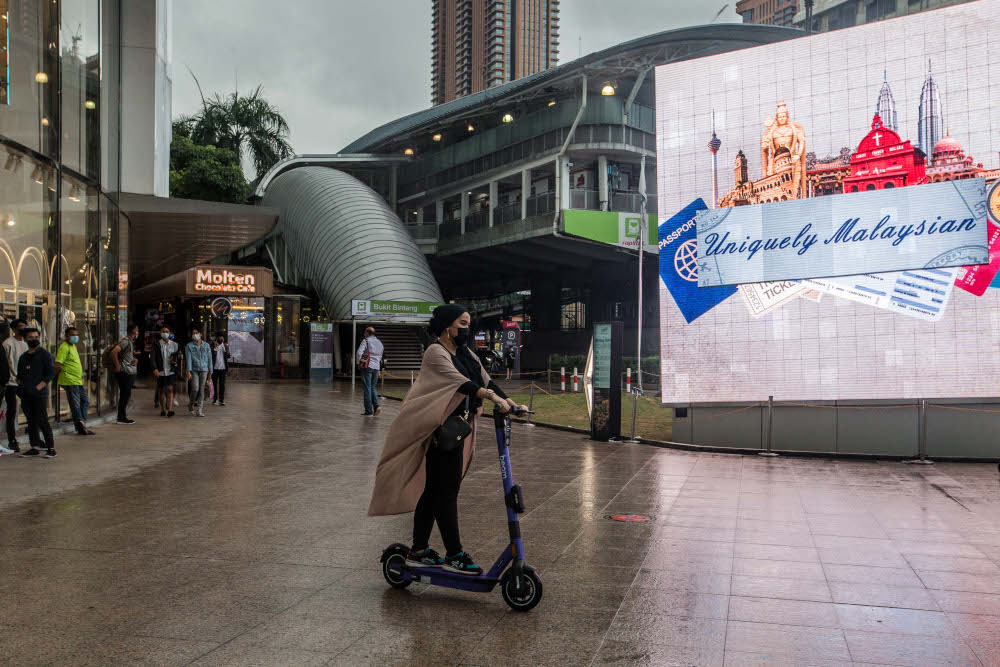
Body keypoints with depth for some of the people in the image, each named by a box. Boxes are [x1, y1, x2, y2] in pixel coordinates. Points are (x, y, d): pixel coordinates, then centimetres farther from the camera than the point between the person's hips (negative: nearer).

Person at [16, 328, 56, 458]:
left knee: (42, 421, -8)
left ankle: (51, 448, -3)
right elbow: (19, 375, 25)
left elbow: (51, 374, -9)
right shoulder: (23, 357, 16)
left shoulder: (44, 354, -3)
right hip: (26, 396, 7)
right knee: (31, 421, 10)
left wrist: (37, 388, -14)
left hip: (39, 395, -6)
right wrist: (20, 386, 7)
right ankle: (35, 447, 17)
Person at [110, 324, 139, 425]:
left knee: (126, 394, 12)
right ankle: (121, 418, -5)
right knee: (125, 394, -9)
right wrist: (117, 366, -21)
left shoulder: (131, 342, 18)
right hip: (123, 372, -10)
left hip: (129, 372, 10)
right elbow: (114, 352, -24)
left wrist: (134, 360, 9)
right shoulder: (125, 341, -13)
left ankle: (122, 417, 18)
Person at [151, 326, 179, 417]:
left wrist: (175, 361, -4)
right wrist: (154, 368, -22)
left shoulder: (174, 344, 7)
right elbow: (152, 357, -7)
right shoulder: (157, 344, 0)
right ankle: (163, 409, 20)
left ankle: (170, 409, -19)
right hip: (160, 371, 0)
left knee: (170, 389, -12)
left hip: (170, 371, 0)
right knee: (161, 390, 8)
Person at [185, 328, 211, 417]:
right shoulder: (189, 346, 5)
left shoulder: (207, 345, 11)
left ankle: (200, 410, 2)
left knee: (201, 390, -1)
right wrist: (188, 371, -16)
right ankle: (191, 405, 14)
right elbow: (188, 359, -4)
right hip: (194, 370, -1)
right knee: (195, 389, -12)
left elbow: (209, 359, 12)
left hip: (203, 370, 2)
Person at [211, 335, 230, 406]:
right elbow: (212, 355, -11)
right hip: (215, 368, -1)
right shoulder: (213, 346, 0)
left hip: (222, 368, 1)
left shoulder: (225, 345, 7)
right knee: (214, 384, 5)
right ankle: (215, 399, 13)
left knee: (222, 384, -1)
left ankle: (221, 400, 0)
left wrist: (226, 349, -14)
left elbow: (228, 356, 0)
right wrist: (215, 347, -20)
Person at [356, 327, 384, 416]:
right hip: (376, 367, 5)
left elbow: (359, 352, -17)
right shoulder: (380, 343, 14)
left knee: (367, 389, -1)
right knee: (373, 387, 17)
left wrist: (358, 363, -5)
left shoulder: (366, 341, -6)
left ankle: (369, 411, 0)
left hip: (367, 366, -5)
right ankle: (376, 405, -2)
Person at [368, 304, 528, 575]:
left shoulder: (466, 354, 16)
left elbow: (486, 381, 8)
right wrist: (492, 397, -39)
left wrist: (510, 402, -7)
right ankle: (454, 556, 4)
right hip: (442, 431, -9)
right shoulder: (436, 353, -11)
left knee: (432, 489, 13)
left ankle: (419, 551, 22)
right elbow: (460, 382, -27)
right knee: (446, 492, -4)